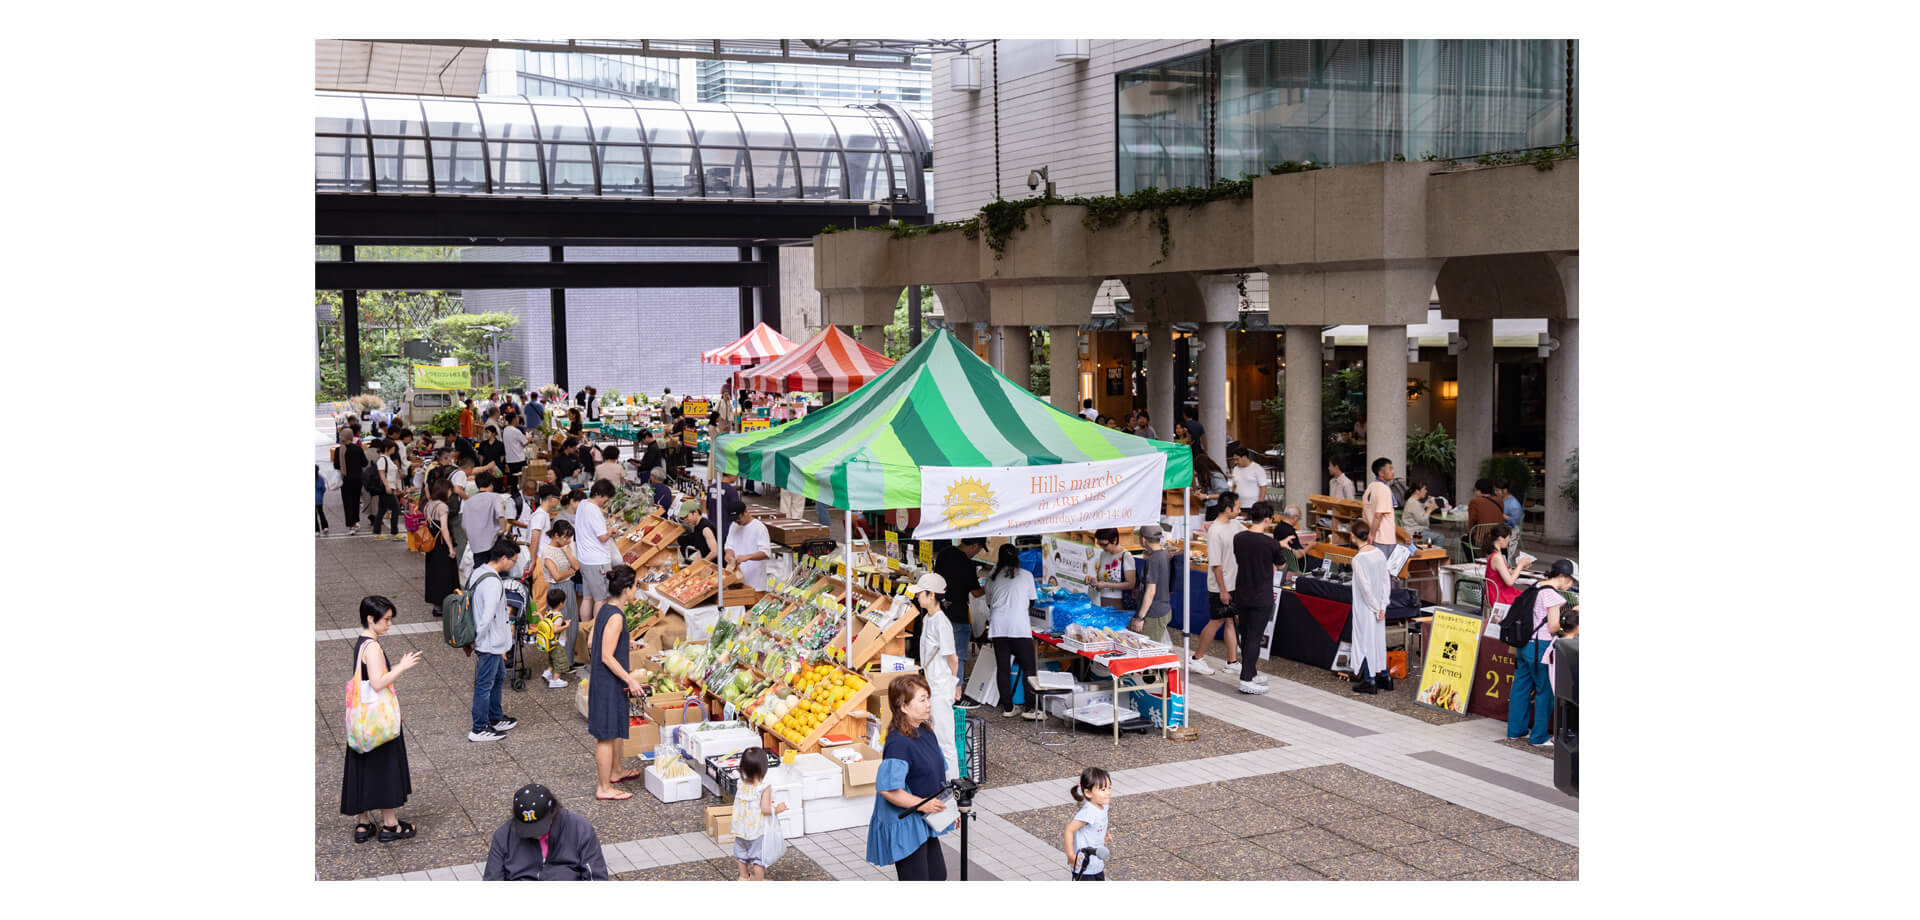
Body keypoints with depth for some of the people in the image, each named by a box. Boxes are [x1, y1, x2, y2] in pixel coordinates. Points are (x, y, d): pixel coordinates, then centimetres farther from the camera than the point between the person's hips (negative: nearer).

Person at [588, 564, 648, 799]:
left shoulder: (605, 609, 5)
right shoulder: (616, 617, -24)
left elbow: (594, 641, 16)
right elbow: (607, 657, -24)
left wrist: (625, 643, 25)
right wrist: (630, 679, -21)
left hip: (603, 680, 10)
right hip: (609, 684, -10)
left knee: (617, 731, 25)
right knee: (607, 736, -1)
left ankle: (615, 772, 41)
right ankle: (604, 788, 8)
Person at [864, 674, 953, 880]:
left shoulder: (926, 734, 4)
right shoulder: (898, 743, -26)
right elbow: (887, 789, -30)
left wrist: (947, 806, 10)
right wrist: (922, 804, -27)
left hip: (924, 824, 10)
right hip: (903, 826, -9)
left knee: (937, 875, 20)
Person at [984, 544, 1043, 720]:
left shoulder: (993, 578, 11)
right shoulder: (1026, 575, 5)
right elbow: (1032, 601, 15)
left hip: (998, 627, 3)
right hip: (1020, 626, -3)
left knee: (1002, 668, 6)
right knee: (1029, 667, 1)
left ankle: (1007, 708, 9)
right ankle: (1031, 709, -5)